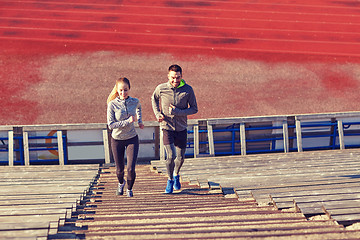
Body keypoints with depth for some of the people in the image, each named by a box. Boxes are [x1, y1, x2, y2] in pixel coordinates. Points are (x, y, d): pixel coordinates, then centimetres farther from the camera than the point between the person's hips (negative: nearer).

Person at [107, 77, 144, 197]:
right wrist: (128, 121, -24)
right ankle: (121, 183, 48)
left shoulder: (134, 101, -6)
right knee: (120, 169, 12)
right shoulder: (112, 104, -16)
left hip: (132, 139, 1)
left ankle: (129, 189, 21)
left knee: (131, 169, -10)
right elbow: (111, 125, -19)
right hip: (117, 140, -1)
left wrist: (139, 120, 14)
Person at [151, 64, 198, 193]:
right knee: (171, 156, -14)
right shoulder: (161, 88, -9)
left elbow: (194, 109, -4)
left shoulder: (188, 90, -10)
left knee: (180, 157, 11)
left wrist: (177, 112, -18)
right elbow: (154, 99, 14)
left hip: (181, 129, 2)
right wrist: (157, 114, -2)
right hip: (167, 127, -2)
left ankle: (176, 175, 42)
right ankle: (170, 179, 10)